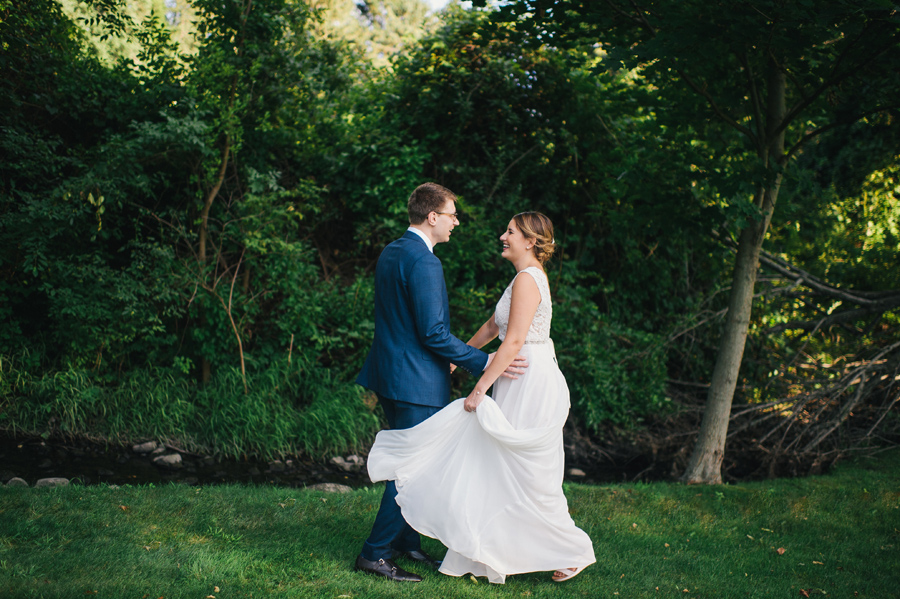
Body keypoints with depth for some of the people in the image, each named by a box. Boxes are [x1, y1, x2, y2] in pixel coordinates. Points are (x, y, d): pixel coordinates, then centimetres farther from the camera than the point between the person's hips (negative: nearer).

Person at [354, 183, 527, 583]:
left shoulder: (390, 253, 11)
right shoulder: (424, 263, -20)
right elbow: (433, 333, -22)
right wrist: (484, 362, -17)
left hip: (390, 372, 10)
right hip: (416, 382, -10)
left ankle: (406, 542, 28)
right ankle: (375, 554, 5)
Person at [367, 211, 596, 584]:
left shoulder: (527, 280, -16)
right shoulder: (527, 277, 15)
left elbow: (513, 341, -22)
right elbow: (493, 325, 24)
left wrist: (480, 388, -21)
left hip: (531, 385, -10)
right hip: (520, 384, 10)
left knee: (529, 477, -1)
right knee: (499, 470, 13)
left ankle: (574, 552, 12)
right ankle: (489, 552, 20)